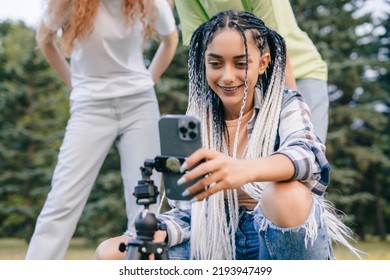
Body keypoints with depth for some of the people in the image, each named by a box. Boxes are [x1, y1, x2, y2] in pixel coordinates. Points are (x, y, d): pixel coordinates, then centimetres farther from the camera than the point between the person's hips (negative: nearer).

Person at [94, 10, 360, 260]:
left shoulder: (285, 105, -4)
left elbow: (307, 156, -27)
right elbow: (187, 210, 3)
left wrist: (246, 170, -49)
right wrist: (156, 233, -21)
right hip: (218, 247, 4)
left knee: (288, 195, -37)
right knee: (110, 255, -12)